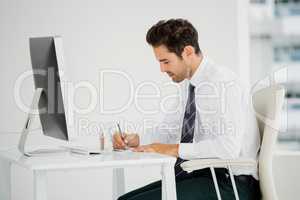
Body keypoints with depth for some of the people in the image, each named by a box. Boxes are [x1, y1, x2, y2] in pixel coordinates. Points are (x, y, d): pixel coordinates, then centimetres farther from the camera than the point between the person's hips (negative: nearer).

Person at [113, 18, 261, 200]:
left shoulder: (223, 83, -17)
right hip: (203, 175, 9)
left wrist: (174, 149, -22)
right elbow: (171, 129, 22)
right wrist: (136, 140, 5)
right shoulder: (194, 84, 11)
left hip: (229, 182, -9)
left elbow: (228, 146, -28)